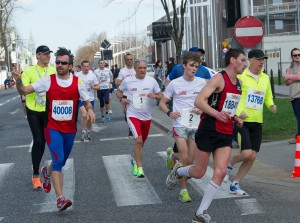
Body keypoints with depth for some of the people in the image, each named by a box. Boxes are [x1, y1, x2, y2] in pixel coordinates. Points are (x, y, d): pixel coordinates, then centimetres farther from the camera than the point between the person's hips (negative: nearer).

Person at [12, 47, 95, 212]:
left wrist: (90, 110, -14)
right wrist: (18, 81, -28)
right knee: (58, 160, -19)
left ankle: (47, 173, 53)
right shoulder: (48, 80, -6)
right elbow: (25, 91, -7)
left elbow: (86, 102, 8)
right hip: (53, 128, -3)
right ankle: (60, 198, -19)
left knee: (61, 161, 18)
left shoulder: (78, 82, -3)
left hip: (70, 129, 3)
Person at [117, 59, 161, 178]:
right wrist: (122, 98, -9)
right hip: (133, 115, -3)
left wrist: (154, 96, -17)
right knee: (138, 140, -18)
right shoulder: (127, 81, -6)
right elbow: (119, 91, 11)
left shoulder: (152, 81, -3)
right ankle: (139, 168, -12)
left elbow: (160, 95, 5)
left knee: (142, 142, 17)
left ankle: (135, 161, 43)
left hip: (146, 116, 3)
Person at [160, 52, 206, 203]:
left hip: (195, 125, 3)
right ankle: (183, 190, -2)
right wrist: (169, 113, -13)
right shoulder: (175, 84, -2)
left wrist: (202, 109, -8)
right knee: (185, 158, -13)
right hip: (180, 124, -3)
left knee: (191, 160, 5)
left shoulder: (201, 83, 3)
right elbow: (162, 102, 6)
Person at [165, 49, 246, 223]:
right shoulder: (219, 79, -13)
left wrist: (235, 118, 10)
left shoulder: (238, 83, 13)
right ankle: (178, 171, 39)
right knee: (199, 172, 4)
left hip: (226, 134, 7)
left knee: (220, 172, -8)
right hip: (209, 131, -7)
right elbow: (199, 101, -21)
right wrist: (217, 114, -35)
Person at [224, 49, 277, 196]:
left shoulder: (265, 78, 11)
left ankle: (235, 184, 18)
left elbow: (268, 97, 23)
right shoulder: (240, 76, -8)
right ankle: (229, 165, 16)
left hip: (257, 123, 6)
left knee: (252, 157, 3)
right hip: (241, 121, -6)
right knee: (246, 153, -17)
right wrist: (238, 112, -22)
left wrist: (271, 106, 1)